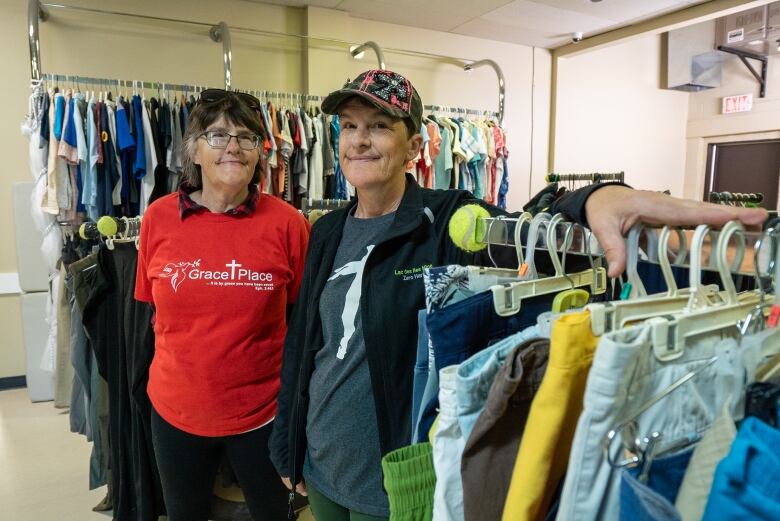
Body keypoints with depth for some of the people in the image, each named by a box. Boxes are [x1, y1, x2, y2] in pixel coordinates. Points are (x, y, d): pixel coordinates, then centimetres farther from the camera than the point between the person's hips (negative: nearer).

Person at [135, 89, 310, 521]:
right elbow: (155, 311, 6)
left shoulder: (286, 223, -14)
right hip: (175, 410, 3)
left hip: (262, 411, -2)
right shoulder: (158, 218, -6)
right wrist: (182, 367, 7)